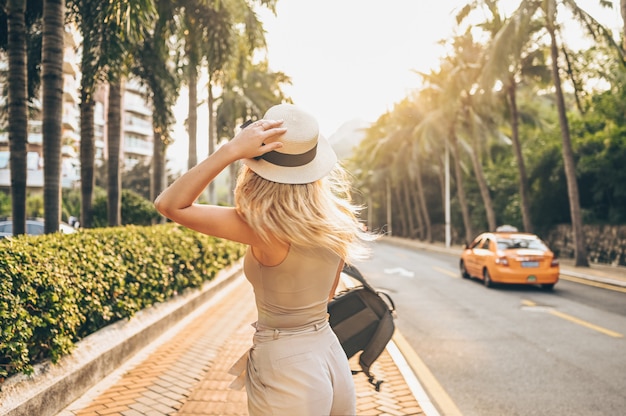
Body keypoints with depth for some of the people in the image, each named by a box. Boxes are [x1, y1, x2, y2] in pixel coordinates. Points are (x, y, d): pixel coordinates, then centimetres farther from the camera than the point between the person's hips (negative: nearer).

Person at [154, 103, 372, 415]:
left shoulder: (264, 227, -23)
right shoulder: (336, 221, -3)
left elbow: (169, 205, -21)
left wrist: (232, 150, -26)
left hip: (288, 372, -6)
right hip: (332, 360, 6)